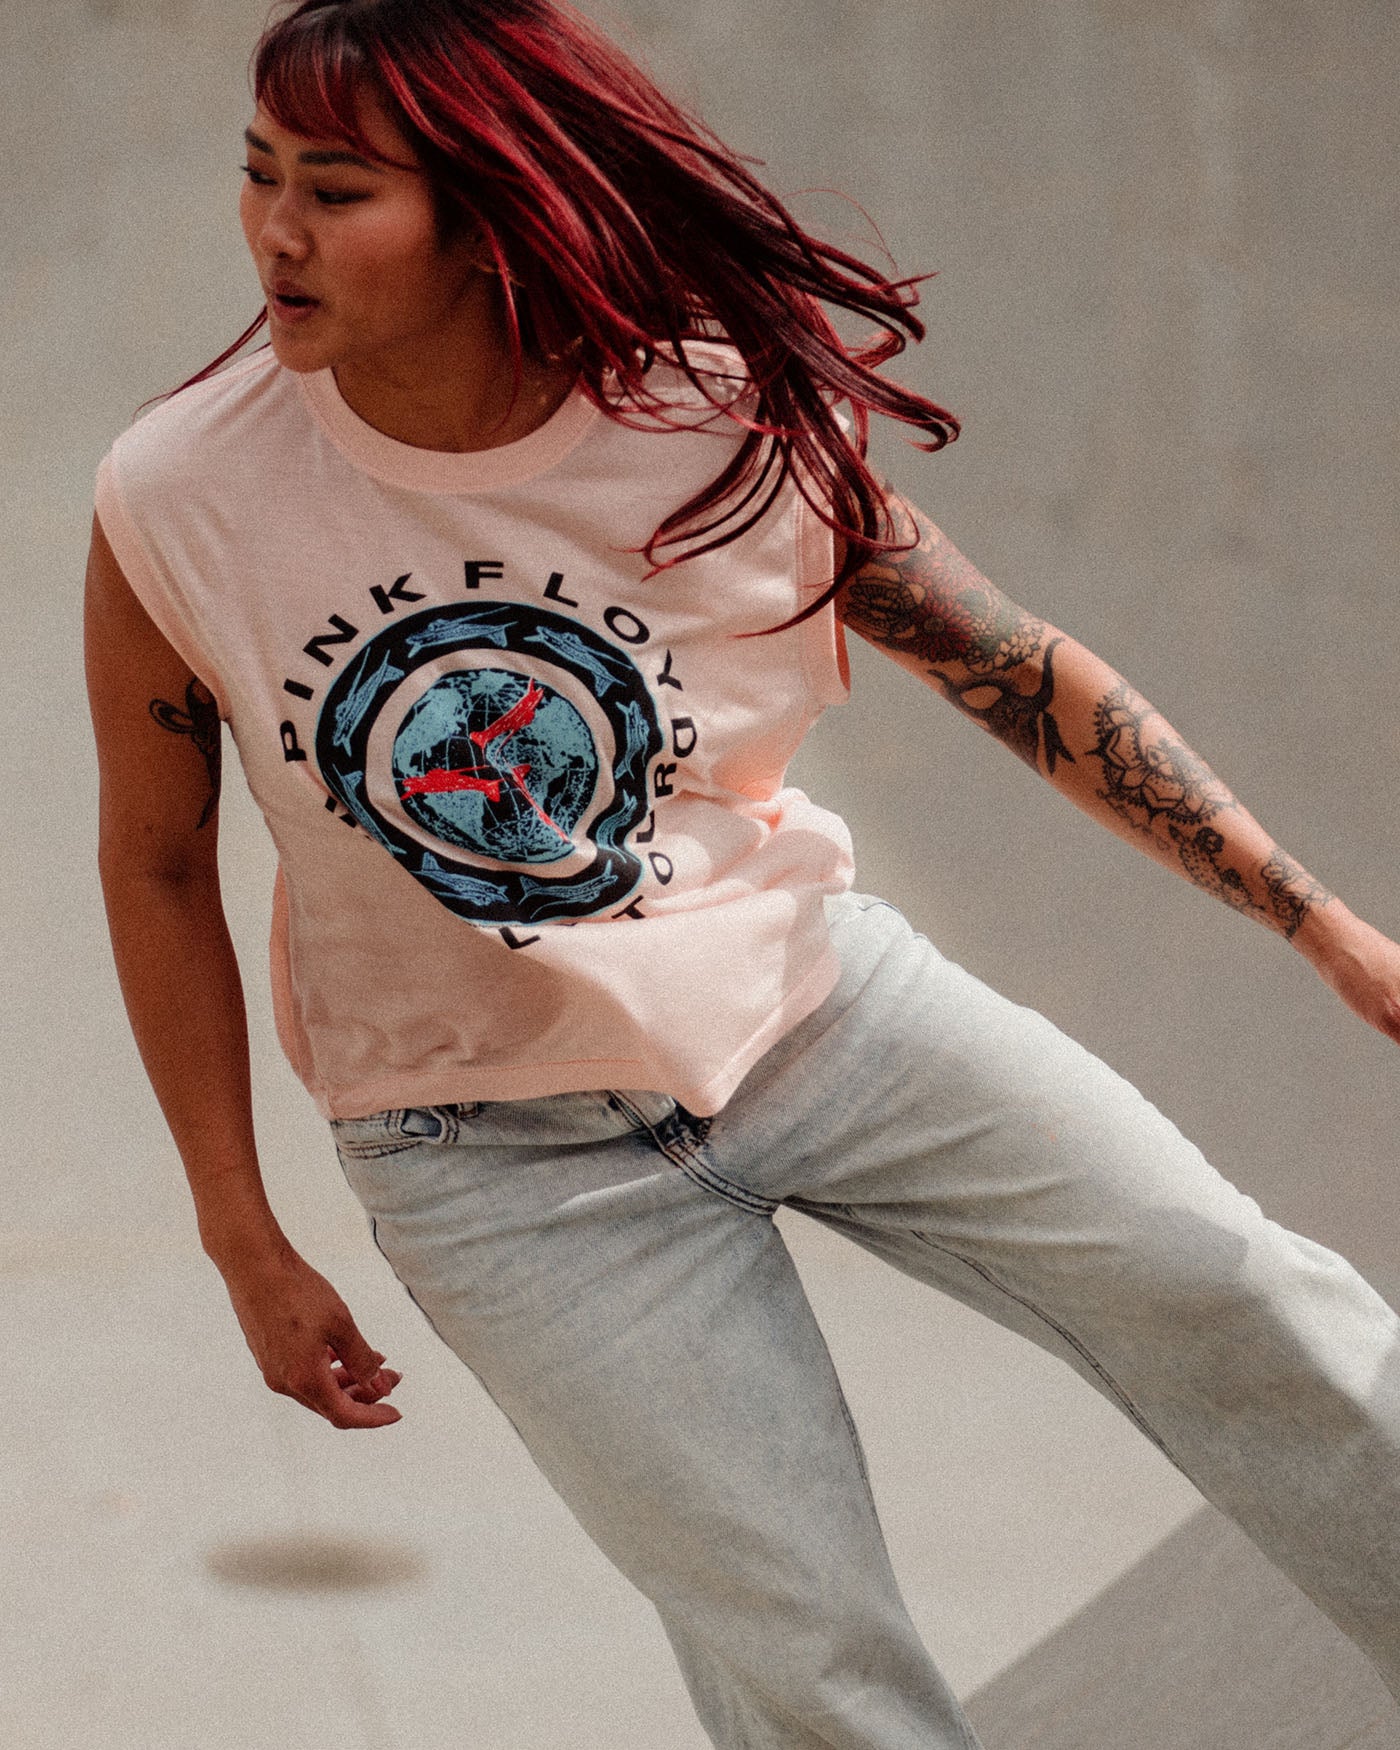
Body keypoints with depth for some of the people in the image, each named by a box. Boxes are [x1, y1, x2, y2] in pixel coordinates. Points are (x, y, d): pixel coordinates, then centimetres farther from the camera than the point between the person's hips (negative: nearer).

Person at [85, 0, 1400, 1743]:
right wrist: (245, 1245, 4)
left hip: (807, 999, 1)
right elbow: (155, 861, -1)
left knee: (1229, 1301, -11)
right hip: (500, 1142, -1)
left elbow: (1014, 668, -2)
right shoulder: (177, 502, -17)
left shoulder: (730, 417, -15)